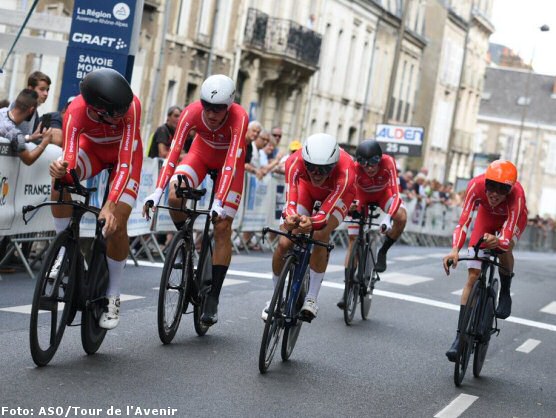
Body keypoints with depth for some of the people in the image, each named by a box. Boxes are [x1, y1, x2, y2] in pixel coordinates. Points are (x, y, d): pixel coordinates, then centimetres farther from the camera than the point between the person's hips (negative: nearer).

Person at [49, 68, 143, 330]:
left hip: (124, 153, -1)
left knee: (117, 223, -15)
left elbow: (125, 161, -39)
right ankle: (65, 251, -9)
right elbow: (70, 163, -39)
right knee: (60, 183, -30)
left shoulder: (130, 105, -39)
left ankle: (113, 297, 3)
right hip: (93, 147, 1)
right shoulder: (76, 112, -35)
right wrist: (61, 170, -63)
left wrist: (110, 205, -49)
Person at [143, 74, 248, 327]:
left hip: (230, 161, -2)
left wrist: (219, 204, -51)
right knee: (175, 197, -27)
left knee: (222, 227, -11)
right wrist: (157, 192, -45)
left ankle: (213, 297, -5)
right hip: (202, 153, 2)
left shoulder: (239, 118, -36)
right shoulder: (192, 112, -30)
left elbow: (231, 163, -42)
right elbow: (174, 151, -35)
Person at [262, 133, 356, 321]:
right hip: (307, 188, 2)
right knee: (284, 243, -12)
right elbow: (290, 199, -45)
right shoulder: (295, 162, -39)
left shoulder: (345, 171, -43)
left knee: (320, 238, -27)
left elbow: (326, 212, -48)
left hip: (337, 194, -2)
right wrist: (290, 216, -68)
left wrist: (311, 222, -70)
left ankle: (312, 299, -12)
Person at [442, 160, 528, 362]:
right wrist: (455, 250, -54)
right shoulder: (477, 185, -37)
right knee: (473, 276, -8)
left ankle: (505, 292, -1)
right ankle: (460, 336, -5)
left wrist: (497, 242, -67)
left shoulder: (516, 195, -41)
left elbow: (507, 239, -45)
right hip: (487, 216, 1)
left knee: (504, 249, -34)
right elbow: (464, 221, -39)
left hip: (512, 218, -1)